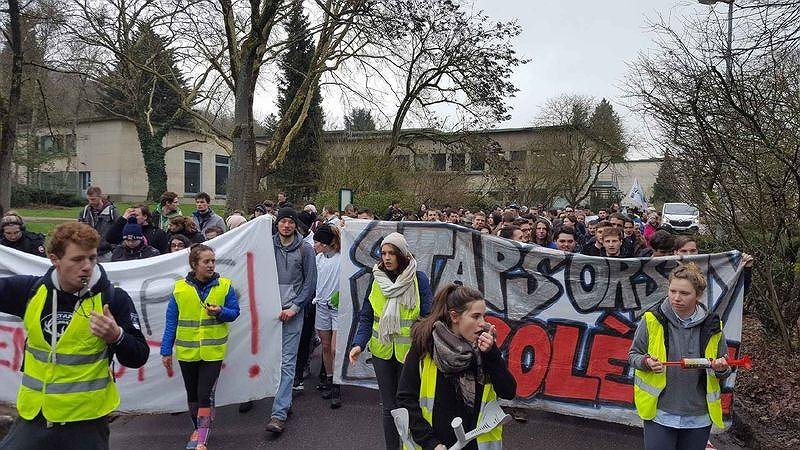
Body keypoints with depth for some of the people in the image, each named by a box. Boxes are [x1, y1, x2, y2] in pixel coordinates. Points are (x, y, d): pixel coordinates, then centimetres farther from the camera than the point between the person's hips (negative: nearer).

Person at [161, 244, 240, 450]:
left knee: (205, 395, -6)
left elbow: (234, 312, 2)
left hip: (213, 351, -2)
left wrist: (220, 312, -20)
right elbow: (171, 322, 2)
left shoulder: (224, 285, -4)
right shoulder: (179, 288, -3)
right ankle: (200, 428, 35)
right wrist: (166, 351, 1)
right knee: (192, 394, 15)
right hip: (186, 351, 2)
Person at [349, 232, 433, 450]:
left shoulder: (418, 279, -9)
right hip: (382, 352, 3)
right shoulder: (377, 280, 3)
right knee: (389, 406, 15)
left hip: (409, 352, -3)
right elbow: (366, 317, 2)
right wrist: (359, 344, -12)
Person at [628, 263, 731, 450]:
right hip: (660, 413, -2)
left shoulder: (712, 326, -2)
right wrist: (646, 362, -18)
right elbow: (633, 355, 2)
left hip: (699, 418, 2)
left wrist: (721, 369, -12)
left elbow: (724, 370, 10)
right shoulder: (652, 320, -8)